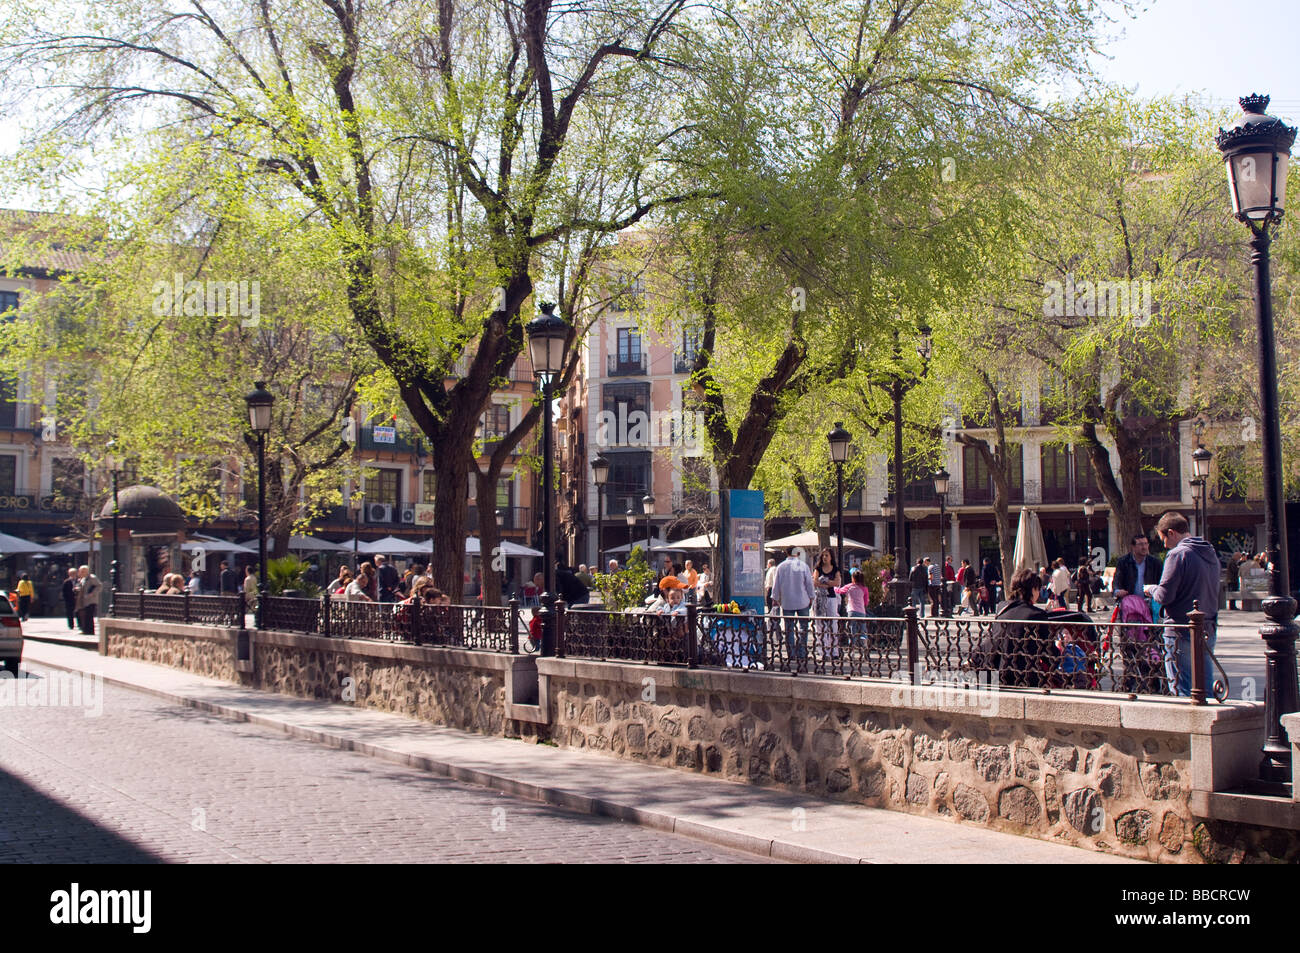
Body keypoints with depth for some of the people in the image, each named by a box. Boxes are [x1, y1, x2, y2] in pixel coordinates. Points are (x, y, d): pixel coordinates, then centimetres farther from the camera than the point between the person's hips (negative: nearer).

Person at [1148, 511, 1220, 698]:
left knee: (1182, 692, -2)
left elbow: (1164, 596, -17)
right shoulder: (1211, 554, 13)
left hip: (1182, 633, -8)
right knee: (1206, 688, 12)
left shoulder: (1178, 554, -13)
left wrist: (1151, 589, 5)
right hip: (1208, 632, 8)